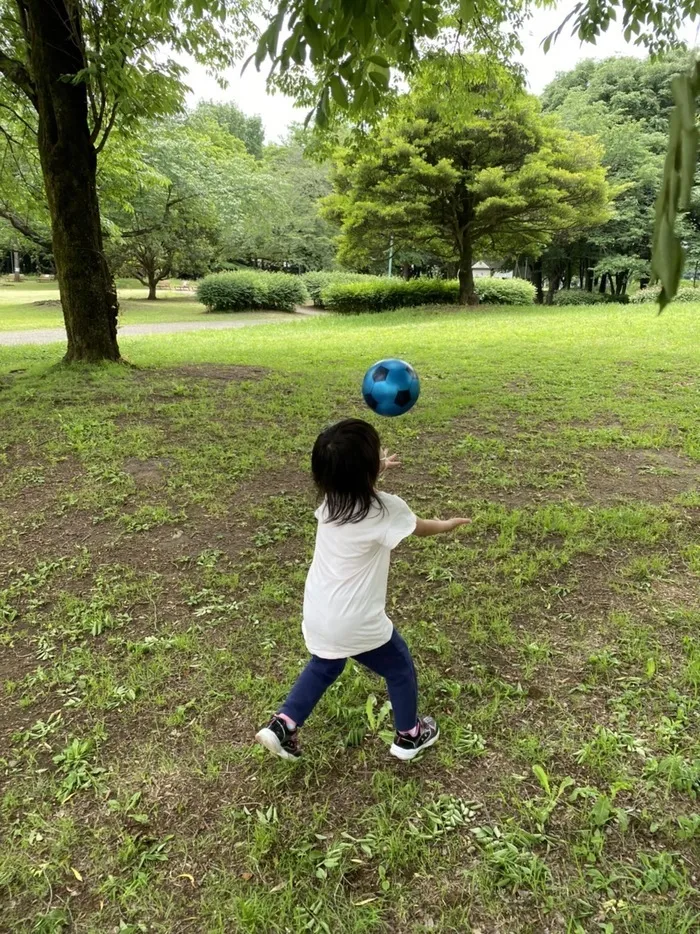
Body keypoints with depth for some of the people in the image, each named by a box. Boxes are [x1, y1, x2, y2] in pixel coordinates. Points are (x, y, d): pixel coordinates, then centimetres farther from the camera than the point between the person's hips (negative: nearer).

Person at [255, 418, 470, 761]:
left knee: (324, 667, 34)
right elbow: (419, 526, 3)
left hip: (318, 616, 6)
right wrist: (447, 524, 22)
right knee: (401, 669, 22)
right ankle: (409, 736, 42)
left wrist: (375, 471, 28)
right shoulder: (386, 508, -21)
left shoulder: (330, 499, -5)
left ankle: (282, 725, 30)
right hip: (357, 623, -6)